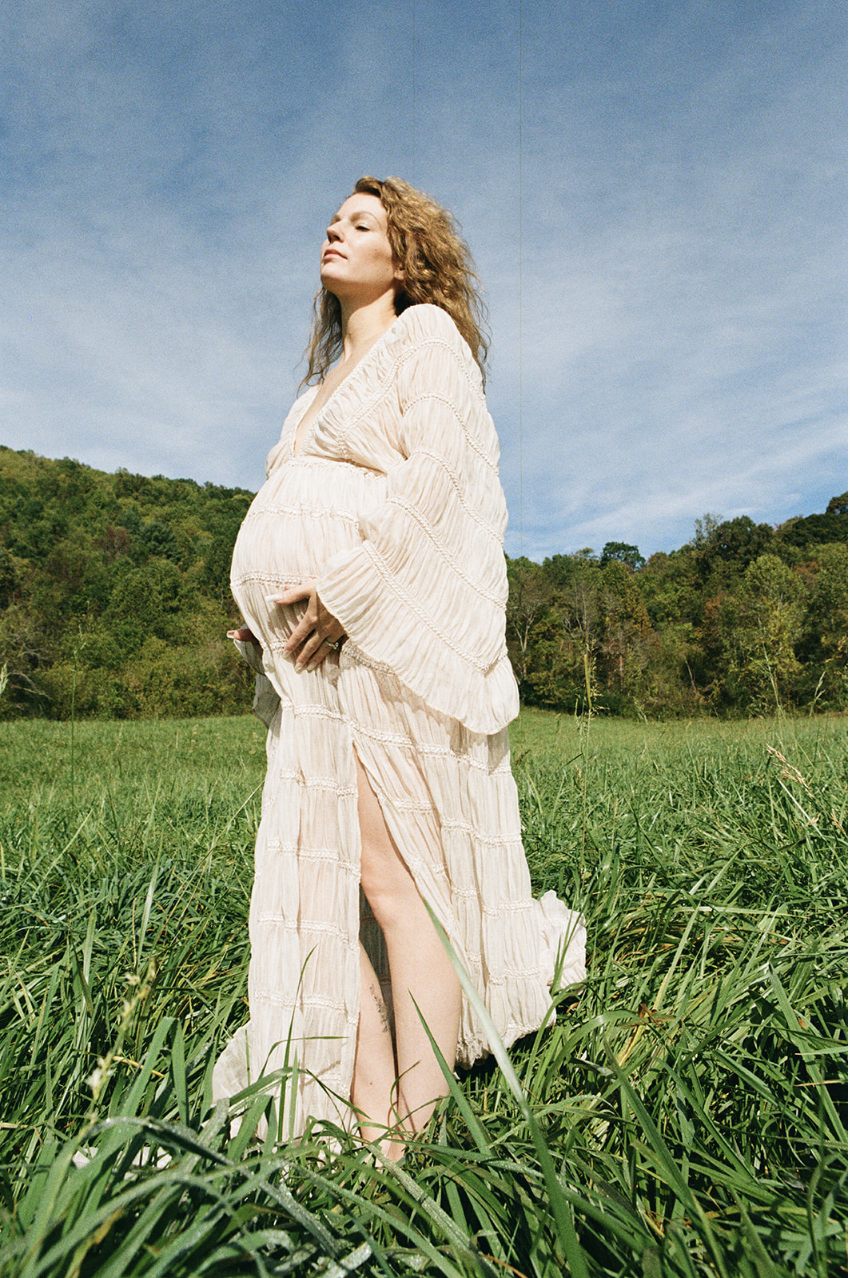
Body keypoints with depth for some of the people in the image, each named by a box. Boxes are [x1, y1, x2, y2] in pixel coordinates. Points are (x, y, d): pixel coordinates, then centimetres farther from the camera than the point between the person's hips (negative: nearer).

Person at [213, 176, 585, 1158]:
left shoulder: (426, 334, 8)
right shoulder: (328, 379, 32)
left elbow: (439, 471, -10)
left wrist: (350, 590, -18)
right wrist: (267, 621, 14)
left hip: (388, 632, -8)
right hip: (316, 658, 8)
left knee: (394, 875, -10)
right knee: (329, 882, 1)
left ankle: (417, 1134, 0)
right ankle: (366, 1128, 7)